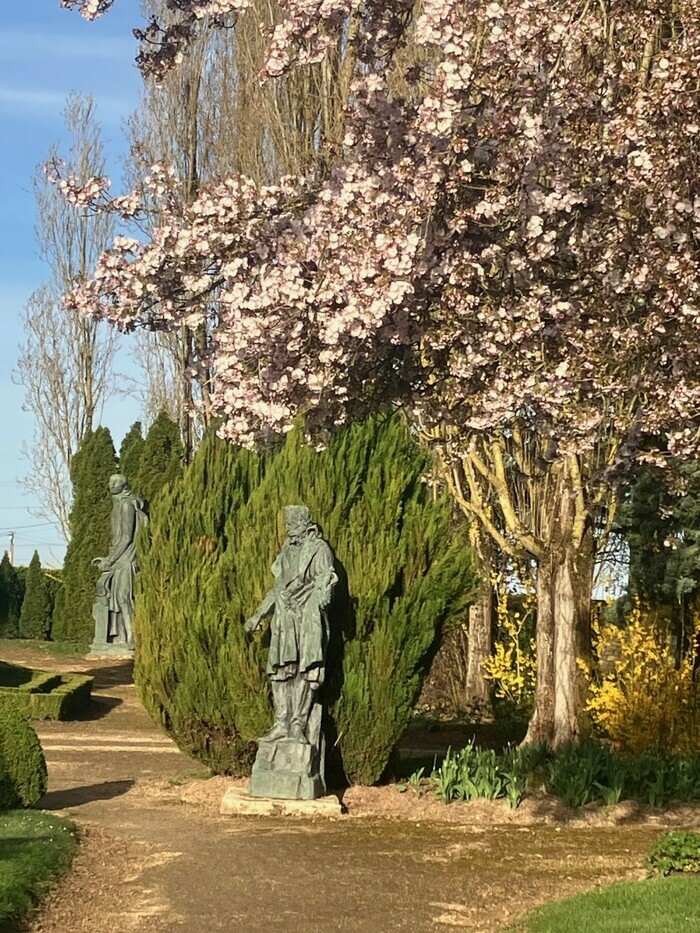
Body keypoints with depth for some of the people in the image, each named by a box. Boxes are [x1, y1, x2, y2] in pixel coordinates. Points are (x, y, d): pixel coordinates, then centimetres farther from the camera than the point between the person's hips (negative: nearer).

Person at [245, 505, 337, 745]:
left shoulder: (319, 549, 1)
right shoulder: (287, 550, 21)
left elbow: (325, 578, -11)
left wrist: (322, 594, -34)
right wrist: (259, 615, 27)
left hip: (308, 617, -7)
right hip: (284, 618, 7)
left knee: (305, 670, -11)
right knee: (279, 671, 2)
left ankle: (298, 724, -9)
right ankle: (281, 724, 5)